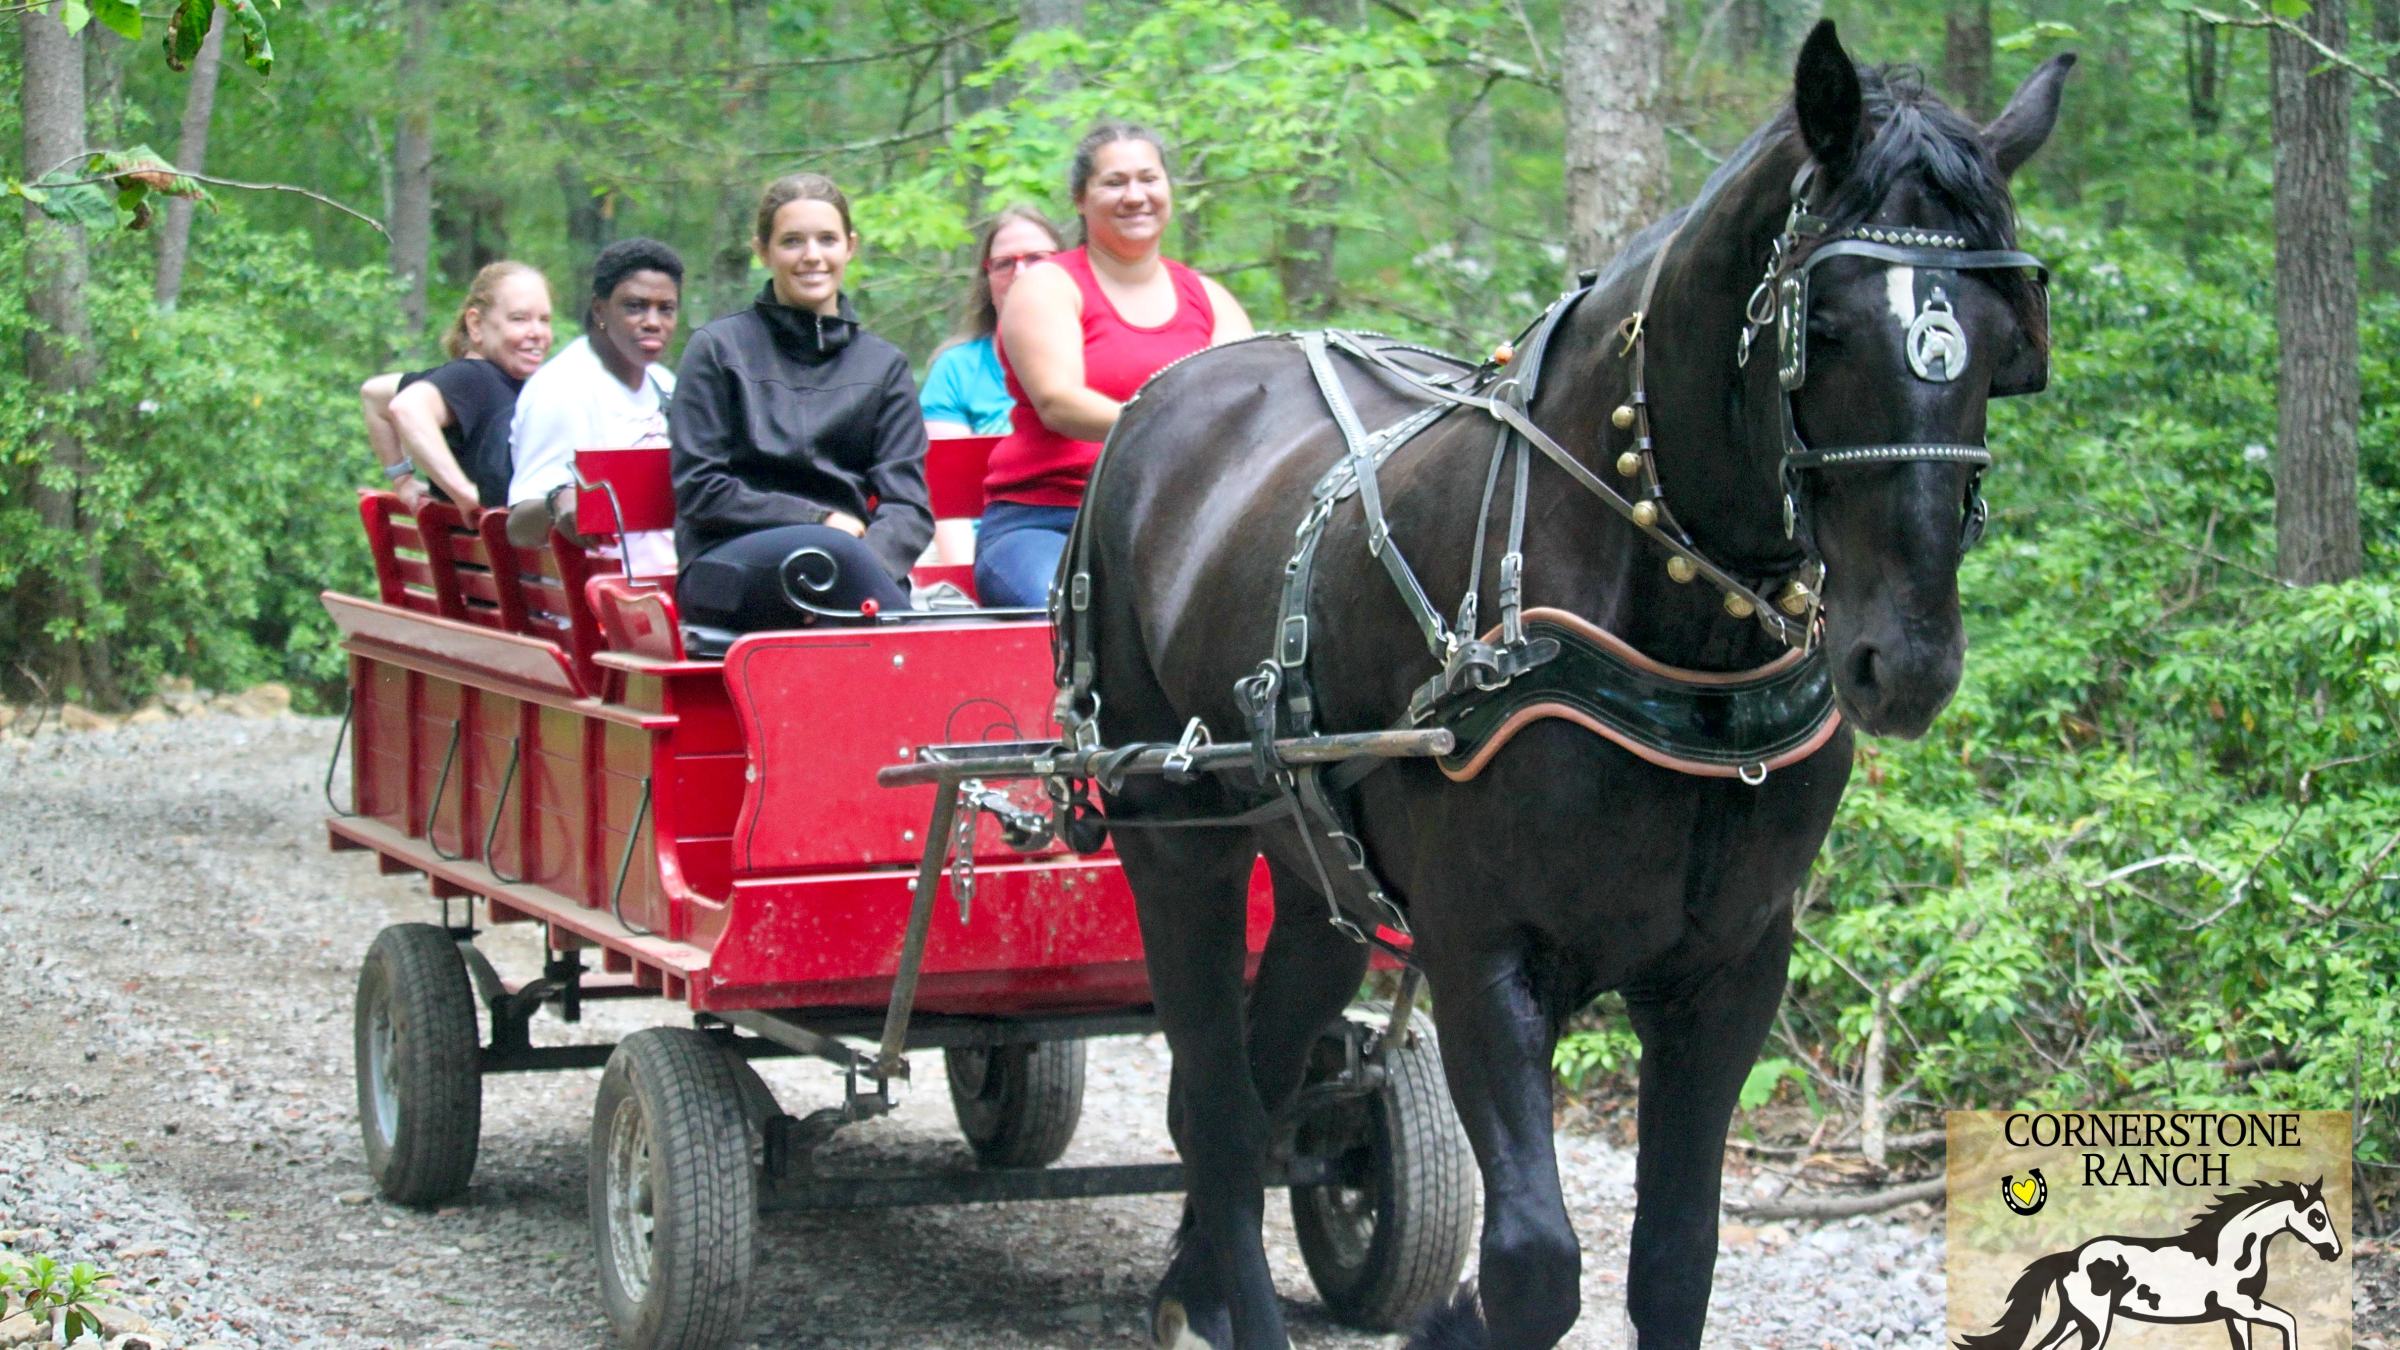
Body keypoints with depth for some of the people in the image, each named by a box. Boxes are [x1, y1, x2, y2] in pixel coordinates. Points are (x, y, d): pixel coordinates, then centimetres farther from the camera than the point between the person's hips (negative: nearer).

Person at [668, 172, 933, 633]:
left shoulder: (883, 364, 19)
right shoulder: (718, 349, 12)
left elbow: (907, 505, 6)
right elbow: (699, 490, 3)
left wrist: (867, 569, -17)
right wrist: (819, 521, -8)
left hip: (854, 558, 2)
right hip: (727, 572, -2)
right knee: (832, 551, -36)